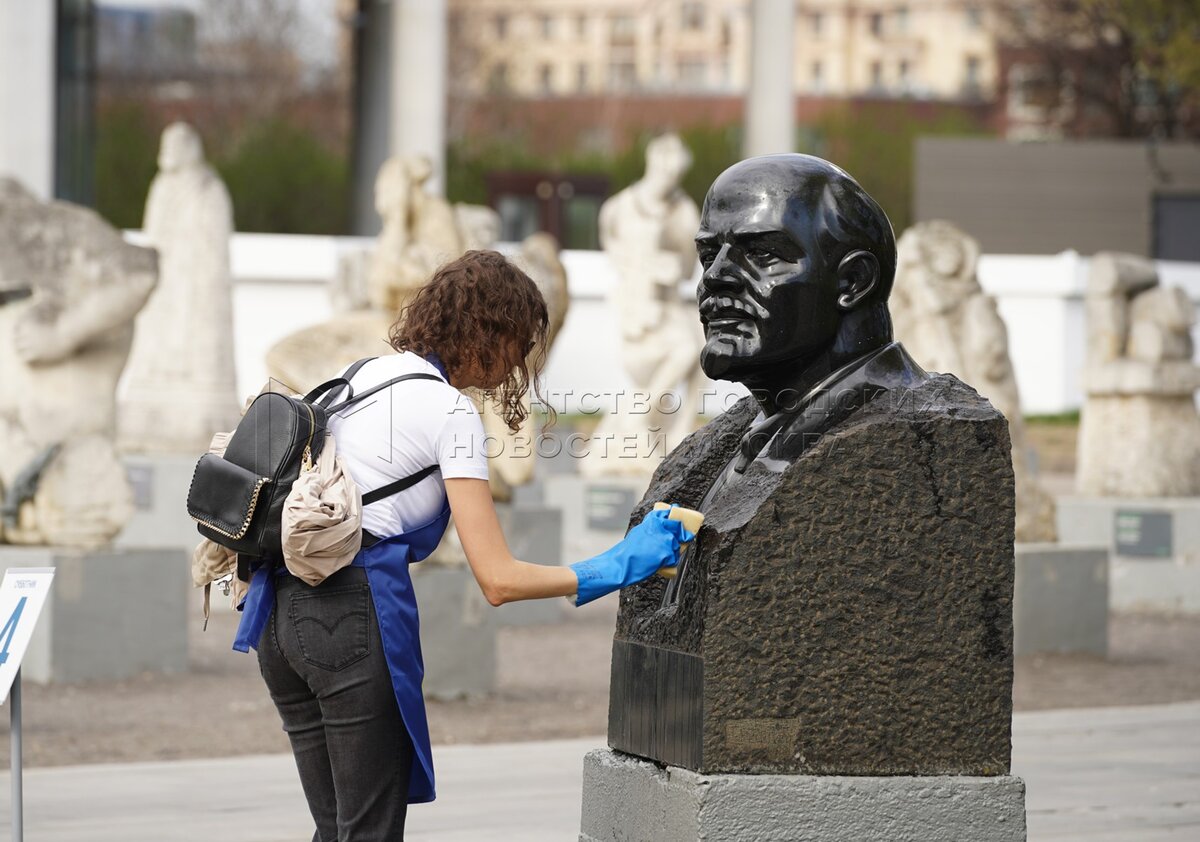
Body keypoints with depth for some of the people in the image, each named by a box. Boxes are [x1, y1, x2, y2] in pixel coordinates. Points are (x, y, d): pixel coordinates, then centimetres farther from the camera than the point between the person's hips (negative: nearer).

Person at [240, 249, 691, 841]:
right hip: (353, 618, -8)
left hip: (282, 611, 8)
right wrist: (614, 569, -7)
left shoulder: (366, 372, 16)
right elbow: (498, 580, -13)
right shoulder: (450, 413, -8)